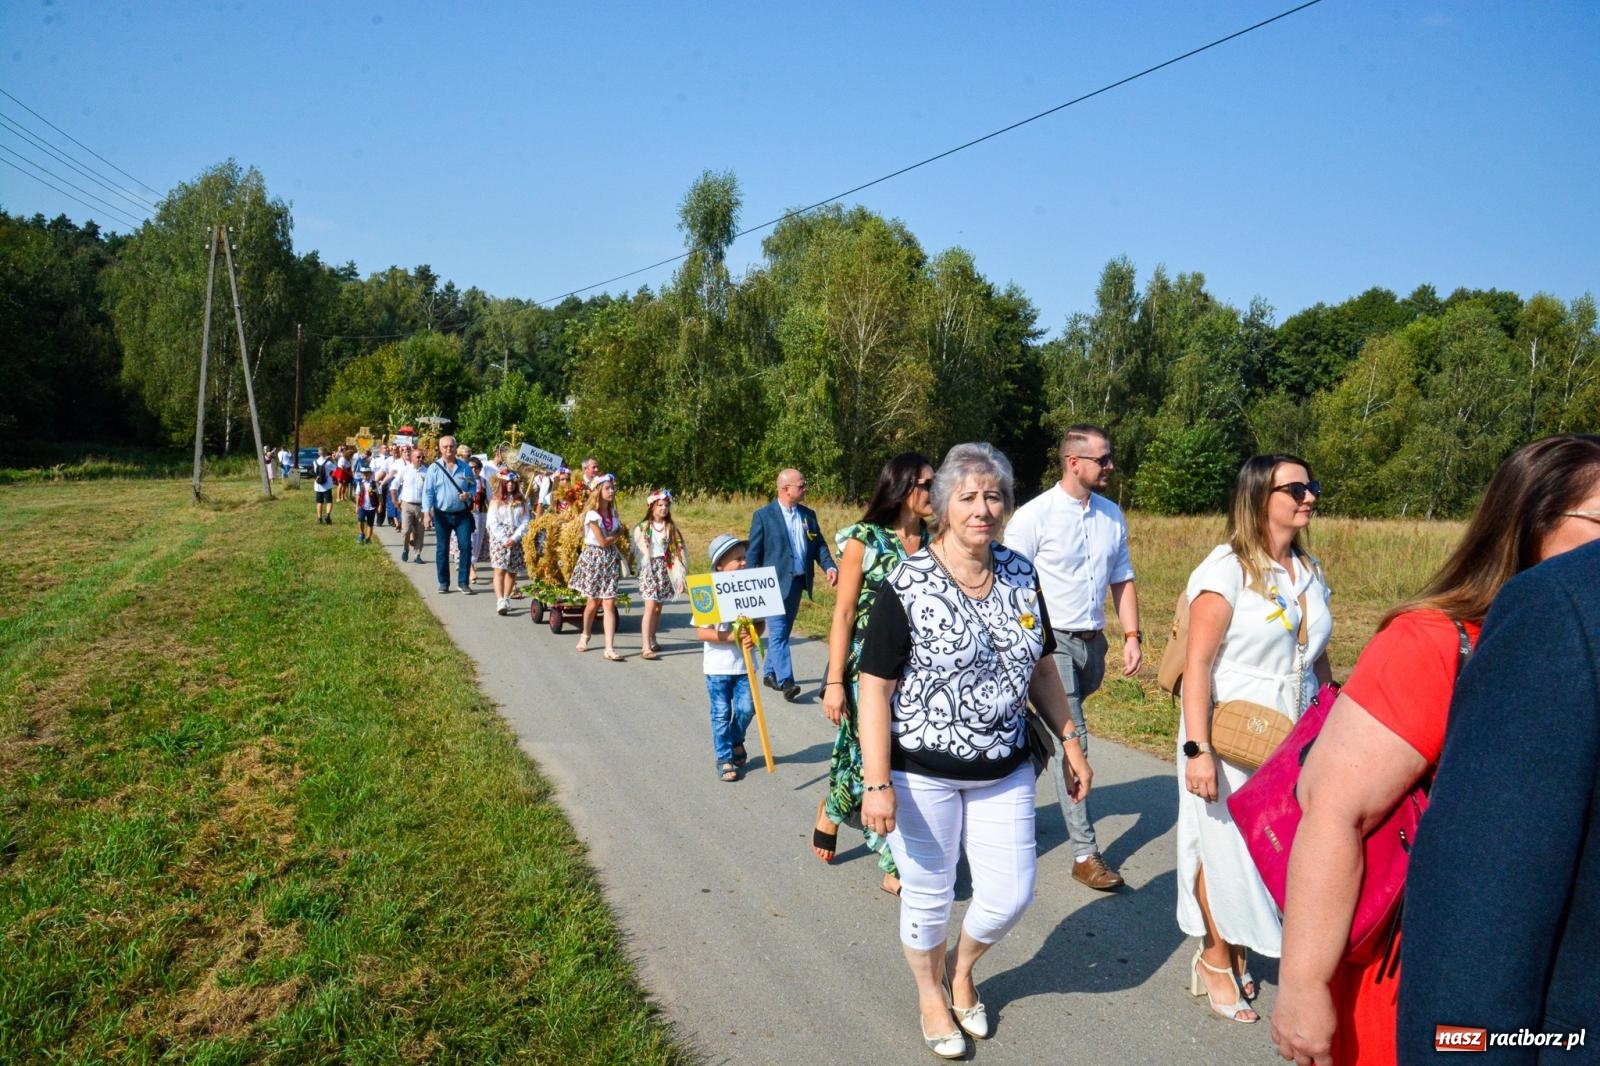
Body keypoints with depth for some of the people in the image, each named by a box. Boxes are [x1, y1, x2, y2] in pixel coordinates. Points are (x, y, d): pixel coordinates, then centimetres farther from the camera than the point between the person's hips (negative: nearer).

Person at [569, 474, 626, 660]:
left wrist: (613, 538, -7)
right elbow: (603, 541, -15)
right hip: (594, 558, -4)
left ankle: (609, 649, -10)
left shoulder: (613, 511, 6)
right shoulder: (592, 514, -14)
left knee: (609, 604, -6)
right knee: (593, 602, 10)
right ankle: (585, 636, 38)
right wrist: (617, 535, -2)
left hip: (611, 559, 4)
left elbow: (619, 533, 11)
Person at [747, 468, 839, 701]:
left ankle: (770, 673, 27)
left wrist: (829, 566, -7)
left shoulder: (808, 514, 10)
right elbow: (753, 553, -3)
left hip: (798, 581, 6)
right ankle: (785, 681, -13)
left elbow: (819, 545, 12)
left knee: (783, 631, 14)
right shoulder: (763, 515, -5)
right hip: (775, 583, -6)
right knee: (779, 632, -10)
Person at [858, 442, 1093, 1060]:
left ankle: (962, 969, 42)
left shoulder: (1022, 577, 1)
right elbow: (875, 686, -14)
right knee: (928, 896, 10)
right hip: (923, 773, -4)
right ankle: (931, 994, 40)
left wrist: (1069, 740, 12)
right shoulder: (907, 586, -15)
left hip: (1004, 770, 5)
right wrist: (876, 782, -19)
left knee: (1011, 895, 9)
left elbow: (1041, 667, 13)